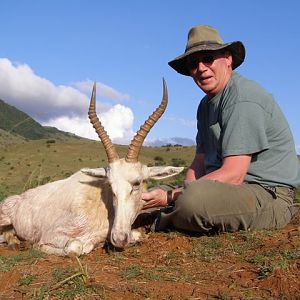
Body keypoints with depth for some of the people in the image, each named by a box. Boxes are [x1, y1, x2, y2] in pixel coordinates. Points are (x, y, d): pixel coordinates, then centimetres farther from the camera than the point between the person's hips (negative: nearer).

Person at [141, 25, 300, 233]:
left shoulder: (243, 99, -18)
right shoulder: (206, 104, 14)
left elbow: (233, 175, -24)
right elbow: (200, 163, 11)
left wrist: (170, 197, -25)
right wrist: (185, 191, -10)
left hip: (269, 196, -9)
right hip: (230, 189, 9)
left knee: (195, 198, -36)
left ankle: (171, 219, -6)